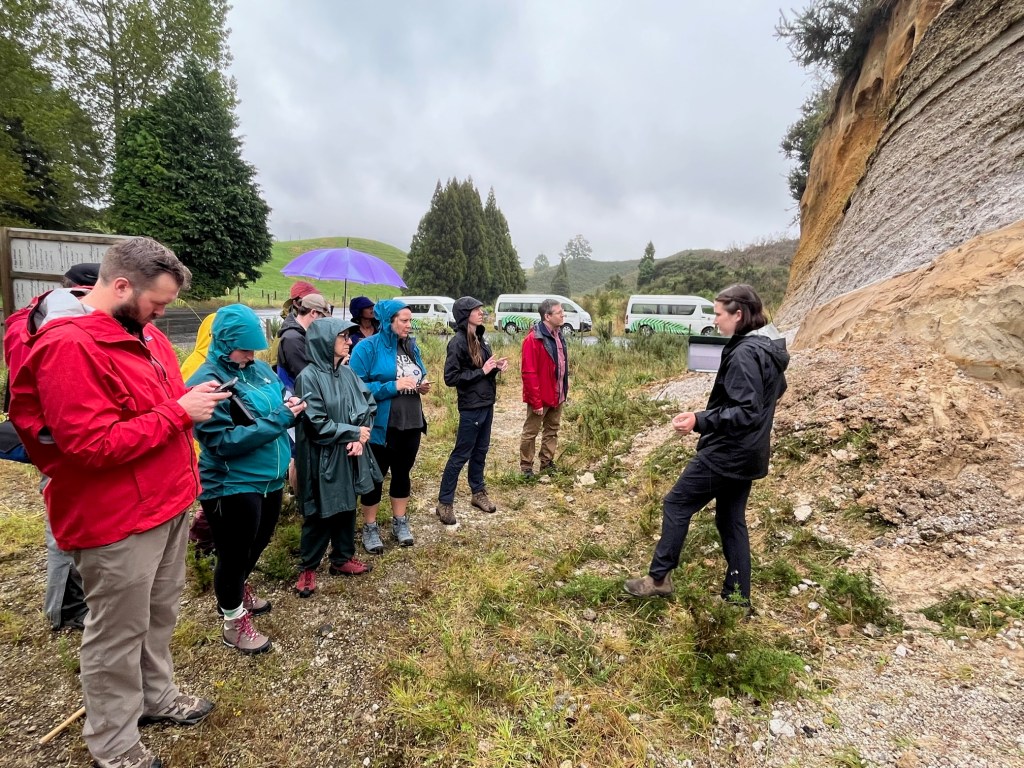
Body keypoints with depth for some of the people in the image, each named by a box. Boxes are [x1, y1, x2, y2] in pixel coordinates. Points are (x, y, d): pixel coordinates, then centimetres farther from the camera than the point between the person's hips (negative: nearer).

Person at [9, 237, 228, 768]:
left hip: (169, 502, 8)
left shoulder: (138, 331, 7)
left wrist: (194, 397, 4)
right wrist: (180, 412, -22)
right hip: (118, 521, -8)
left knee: (159, 613, 23)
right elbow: (92, 445, -26)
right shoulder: (68, 346, -22)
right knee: (118, 633, 10)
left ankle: (156, 696, 45)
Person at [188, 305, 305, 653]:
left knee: (259, 542, 26)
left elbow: (280, 398, 16)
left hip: (269, 478, 8)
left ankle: (238, 590, 53)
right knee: (235, 553, 11)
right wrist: (278, 419, -27)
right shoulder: (207, 382, -19)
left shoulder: (260, 368, 3)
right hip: (232, 486, -8)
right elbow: (222, 441, -25)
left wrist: (290, 406, -8)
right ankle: (234, 623, 33)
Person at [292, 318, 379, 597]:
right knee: (320, 514, 7)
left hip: (348, 456, 6)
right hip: (322, 459, -6)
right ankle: (308, 568, 27)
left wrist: (359, 438, -11)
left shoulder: (347, 372, 3)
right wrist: (354, 433, -12)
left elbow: (368, 404, 4)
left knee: (347, 508, 17)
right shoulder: (309, 377, -17)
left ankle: (342, 559, 35)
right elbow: (317, 424, -19)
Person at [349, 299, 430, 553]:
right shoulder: (368, 347, -13)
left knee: (402, 473, 18)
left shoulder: (411, 346, 7)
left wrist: (422, 386, -3)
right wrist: (393, 386, -23)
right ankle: (369, 527, 25)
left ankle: (400, 522, 34)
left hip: (410, 423, 6)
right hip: (381, 425, -6)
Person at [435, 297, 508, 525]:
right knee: (461, 454, 0)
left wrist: (496, 367, -2)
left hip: (486, 404, 8)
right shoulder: (458, 342, -16)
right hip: (471, 407, -8)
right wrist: (482, 371, -20)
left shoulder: (480, 339, 10)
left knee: (480, 451, 18)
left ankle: (478, 493, 34)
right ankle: (444, 503, 11)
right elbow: (451, 378, -20)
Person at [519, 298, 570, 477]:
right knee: (530, 432, 6)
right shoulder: (533, 339, -19)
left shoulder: (558, 334, 7)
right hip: (541, 396, -8)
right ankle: (526, 467, 18)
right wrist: (536, 401, -21)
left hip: (557, 394, 8)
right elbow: (529, 373, -21)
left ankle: (547, 463, 31)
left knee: (552, 430, 17)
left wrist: (564, 389, 12)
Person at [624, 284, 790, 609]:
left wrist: (700, 421, -30)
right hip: (746, 454, 10)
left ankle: (659, 577, 14)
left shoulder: (744, 353, -22)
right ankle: (737, 597, 25)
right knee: (732, 521, 16)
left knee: (676, 504, 3)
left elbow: (746, 412, -27)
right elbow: (776, 390, 25)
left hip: (726, 453, -10)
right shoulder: (770, 350, 9)